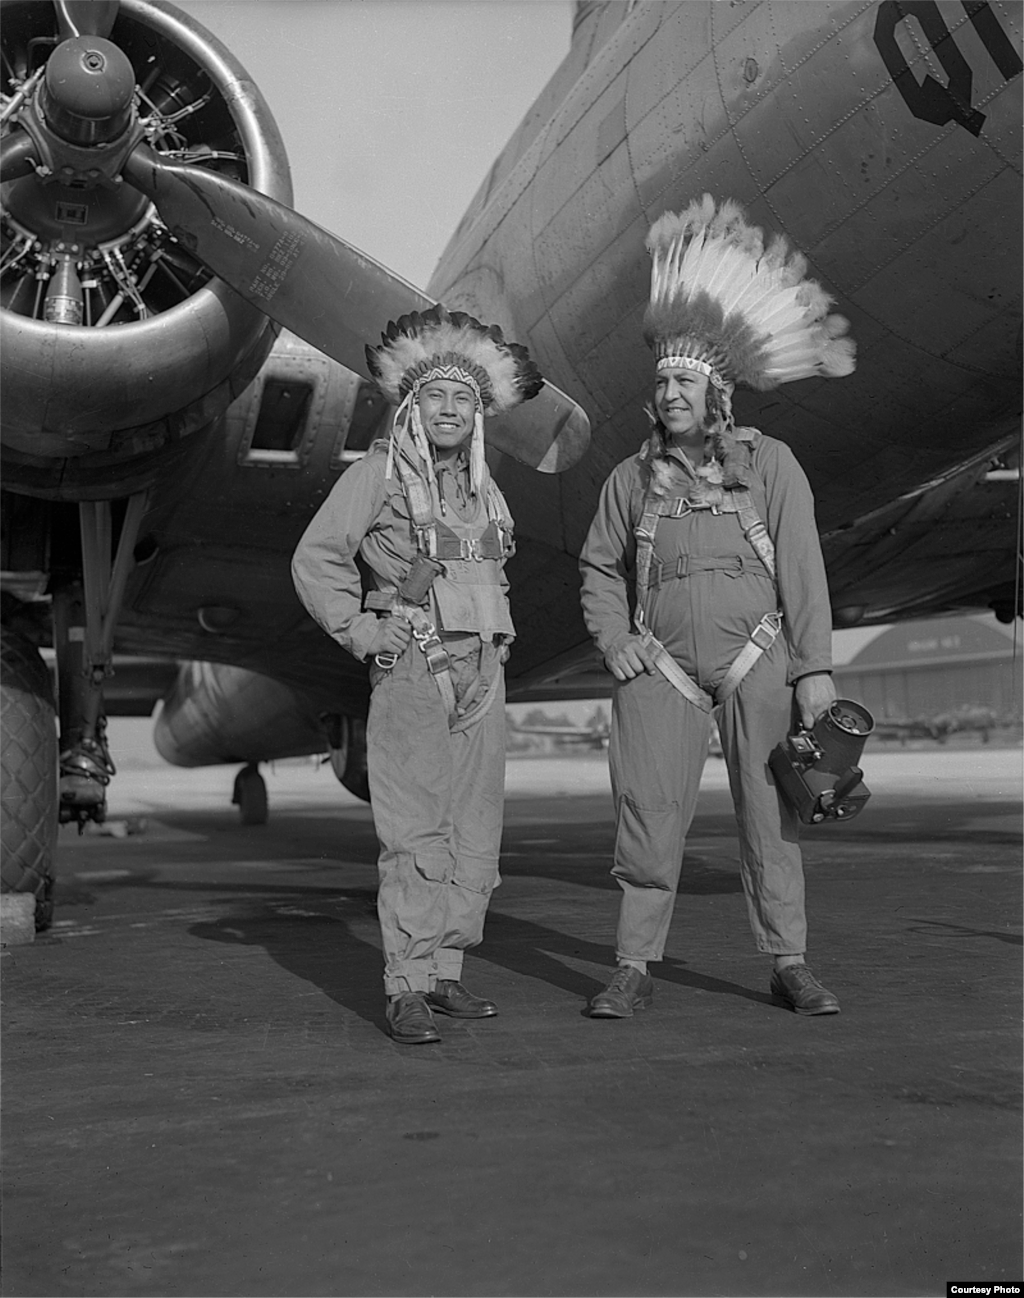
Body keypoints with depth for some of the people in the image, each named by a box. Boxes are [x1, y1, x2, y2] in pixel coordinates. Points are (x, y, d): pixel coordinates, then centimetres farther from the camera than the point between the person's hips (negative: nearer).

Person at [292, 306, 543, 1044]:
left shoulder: (483, 487, 17)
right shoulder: (378, 474, -1)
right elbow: (316, 560, -3)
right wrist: (360, 632, -9)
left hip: (481, 673, 6)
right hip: (410, 671, -6)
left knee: (476, 831, 5)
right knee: (415, 834, -11)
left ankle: (445, 974, 14)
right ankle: (407, 991, -7)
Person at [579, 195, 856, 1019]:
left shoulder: (770, 465, 1)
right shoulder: (633, 478, 7)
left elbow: (802, 571, -2)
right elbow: (599, 567, 14)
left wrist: (815, 668, -7)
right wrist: (613, 641, -2)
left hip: (757, 658, -1)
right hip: (661, 666, 1)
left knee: (770, 812, 3)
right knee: (649, 813, -5)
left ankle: (790, 965, 15)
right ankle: (636, 969, 4)